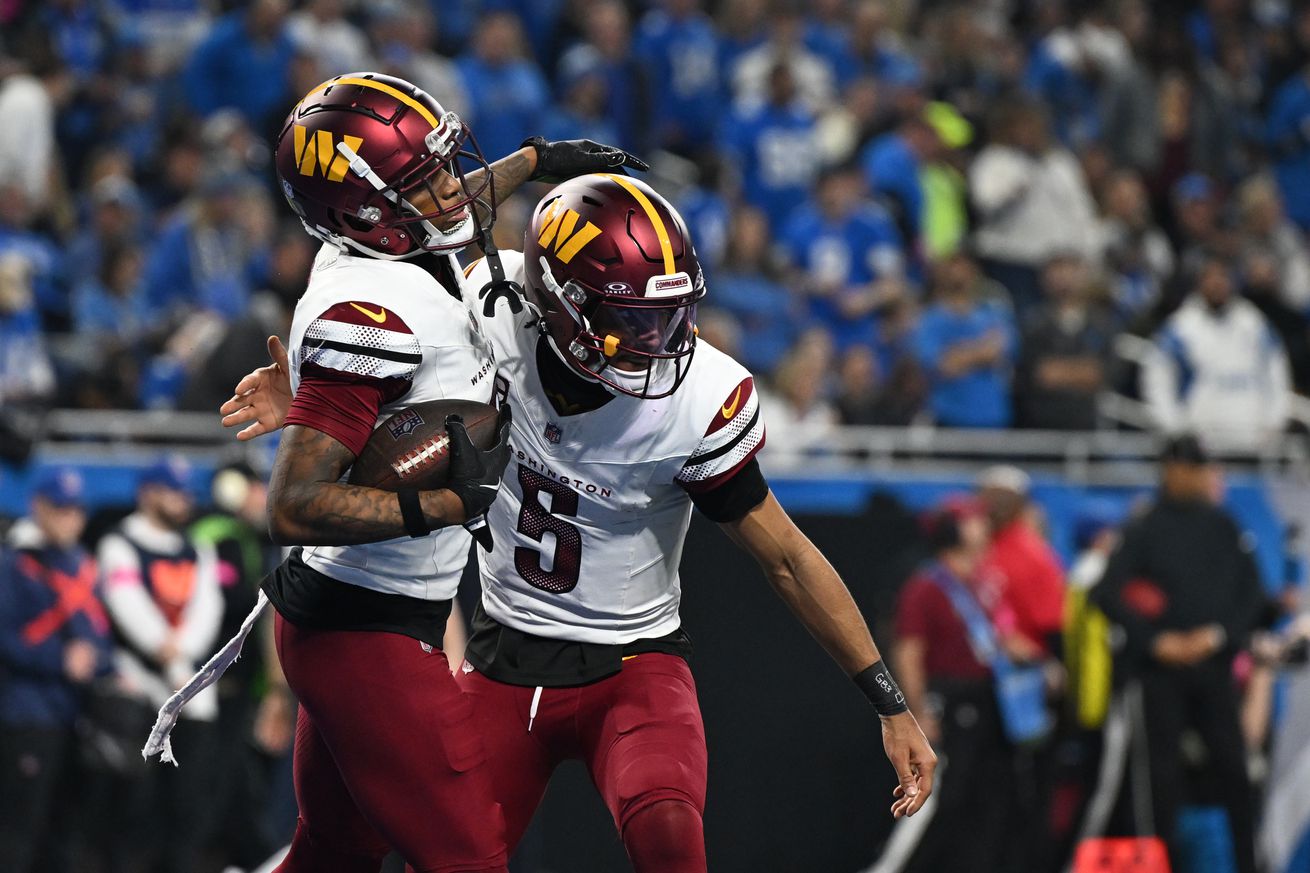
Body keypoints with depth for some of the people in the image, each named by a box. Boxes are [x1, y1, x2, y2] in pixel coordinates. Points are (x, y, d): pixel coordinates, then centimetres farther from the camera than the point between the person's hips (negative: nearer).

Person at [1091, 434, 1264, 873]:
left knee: (1230, 763, -1)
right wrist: (1153, 640, -13)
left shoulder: (1224, 527, 7)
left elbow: (1251, 590, 8)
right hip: (1163, 668, -2)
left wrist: (1220, 634, -7)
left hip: (1214, 664, 2)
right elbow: (1108, 593, -7)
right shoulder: (1146, 529, -3)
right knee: (1166, 767, 1)